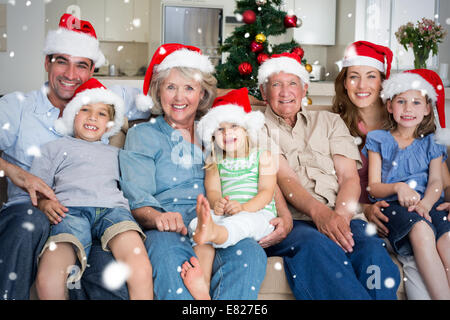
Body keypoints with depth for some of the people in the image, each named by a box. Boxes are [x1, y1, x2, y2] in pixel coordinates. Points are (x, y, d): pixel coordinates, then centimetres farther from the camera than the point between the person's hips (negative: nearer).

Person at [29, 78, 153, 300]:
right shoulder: (55, 148, 30)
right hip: (71, 209, -1)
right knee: (47, 279, -33)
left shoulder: (114, 153, 38)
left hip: (112, 207, 2)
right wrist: (44, 203, -4)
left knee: (141, 271, -32)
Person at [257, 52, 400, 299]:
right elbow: (284, 178, -2)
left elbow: (350, 177, 11)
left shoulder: (330, 122, 26)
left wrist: (340, 215, -12)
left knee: (373, 250, -32)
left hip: (340, 218, 3)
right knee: (316, 245, -37)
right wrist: (319, 213, -22)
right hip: (290, 222, -2)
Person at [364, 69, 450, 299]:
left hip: (428, 203, 2)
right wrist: (398, 187, -16)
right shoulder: (378, 141, 15)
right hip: (393, 204, -2)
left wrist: (425, 203, -18)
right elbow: (373, 187, 7)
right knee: (421, 230, -35)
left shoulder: (430, 144, 20)